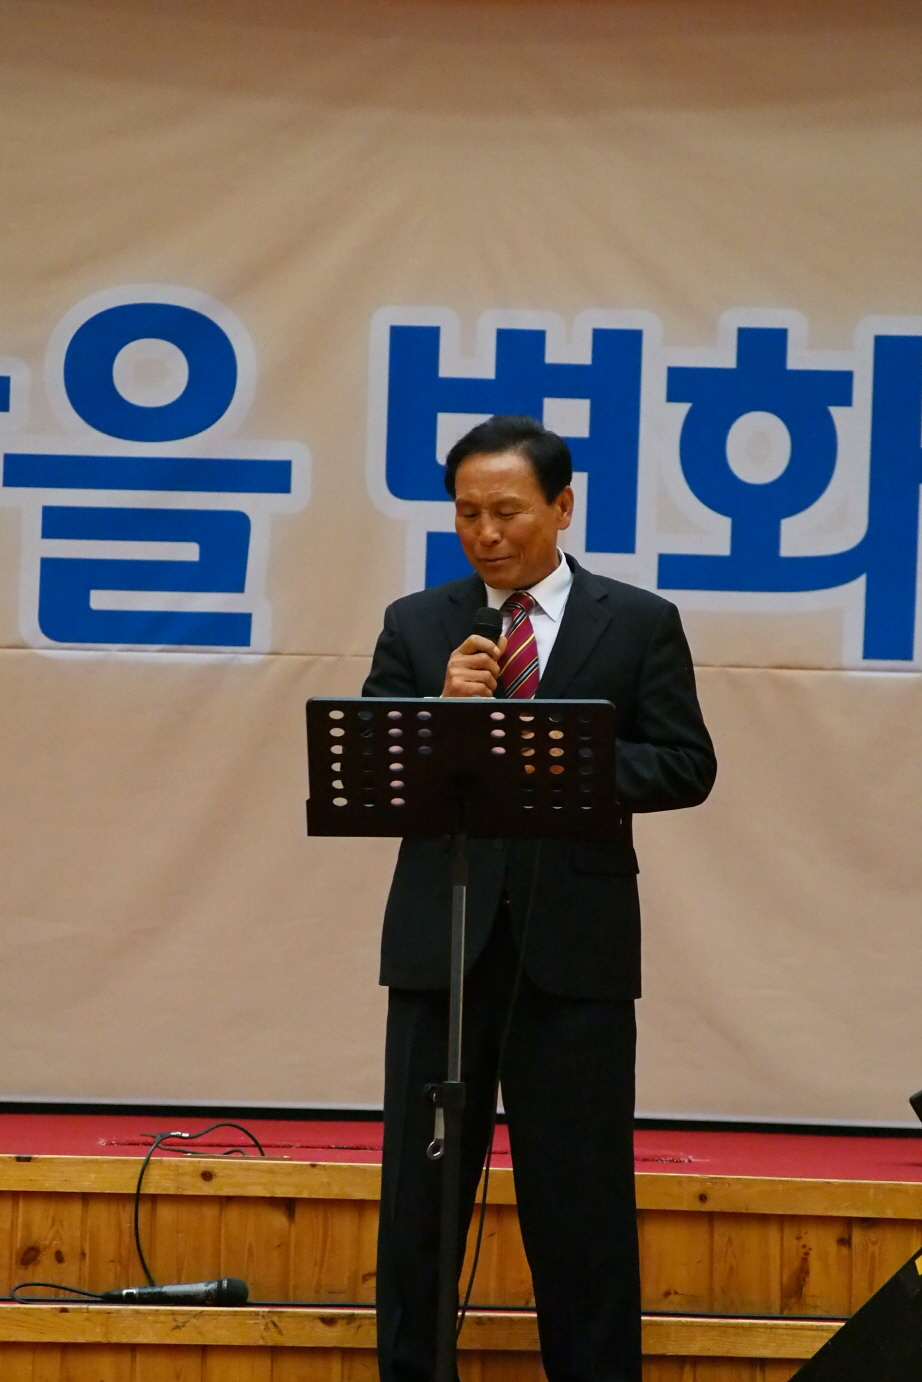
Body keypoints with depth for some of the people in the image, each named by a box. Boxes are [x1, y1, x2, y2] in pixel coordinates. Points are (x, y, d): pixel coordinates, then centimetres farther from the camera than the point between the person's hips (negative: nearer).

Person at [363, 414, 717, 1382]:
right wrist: (440, 711, -15)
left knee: (580, 1193, 3)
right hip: (443, 939, 2)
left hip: (574, 942, -2)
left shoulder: (639, 624, 4)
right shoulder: (416, 627, 9)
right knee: (420, 1185, 6)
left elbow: (686, 768, -2)